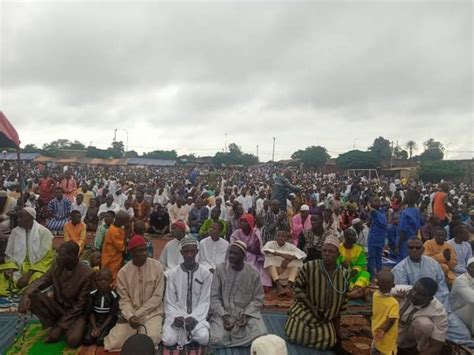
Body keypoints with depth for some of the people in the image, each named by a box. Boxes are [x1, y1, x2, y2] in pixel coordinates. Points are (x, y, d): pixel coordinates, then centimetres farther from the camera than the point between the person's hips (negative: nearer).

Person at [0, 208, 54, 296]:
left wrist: (29, 274, -21)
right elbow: (10, 254, 9)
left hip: (39, 267, -4)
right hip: (18, 266, 4)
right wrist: (10, 268, -13)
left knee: (35, 279, -35)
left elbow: (45, 258, -12)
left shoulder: (44, 232, -9)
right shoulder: (15, 232, 6)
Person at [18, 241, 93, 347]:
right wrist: (27, 294, -29)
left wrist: (62, 325, -20)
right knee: (32, 297, -22)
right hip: (58, 306, 4)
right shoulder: (57, 264, -11)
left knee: (73, 340, -30)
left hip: (75, 312, -4)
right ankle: (54, 325, -5)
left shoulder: (87, 273, -25)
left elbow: (81, 304, -19)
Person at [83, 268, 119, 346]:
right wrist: (94, 327, -14)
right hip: (94, 321, 3)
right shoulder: (92, 294, -4)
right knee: (87, 340, -18)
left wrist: (100, 329, -16)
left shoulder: (114, 296, -13)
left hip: (107, 322, -3)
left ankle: (104, 333, 9)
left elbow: (112, 315, -10)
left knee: (100, 341, -22)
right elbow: (90, 313, -2)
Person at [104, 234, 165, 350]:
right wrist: (130, 316, -22)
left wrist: (137, 314, -14)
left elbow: (157, 296, -10)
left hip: (152, 313, -2)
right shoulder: (123, 272, -3)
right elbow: (124, 300, -1)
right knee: (112, 344, -14)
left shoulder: (157, 266, -9)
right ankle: (137, 332, 12)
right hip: (130, 314, 2)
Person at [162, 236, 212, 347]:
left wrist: (194, 317, -18)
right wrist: (176, 317, -17)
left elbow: (204, 301, -3)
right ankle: (185, 333, 5)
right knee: (169, 340, -25)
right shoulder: (172, 274, 0)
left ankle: (189, 333, 4)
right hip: (177, 316, 1)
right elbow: (170, 302, 1)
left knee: (203, 338, -27)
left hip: (197, 316, 0)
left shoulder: (206, 273, -2)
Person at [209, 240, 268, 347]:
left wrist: (246, 315, -15)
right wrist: (224, 316, -17)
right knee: (217, 339, -26)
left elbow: (257, 298, 0)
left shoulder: (253, 273, -6)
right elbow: (214, 297, -5)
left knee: (260, 337, -21)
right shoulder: (220, 269, -7)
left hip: (247, 312, 2)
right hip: (223, 312, -1)